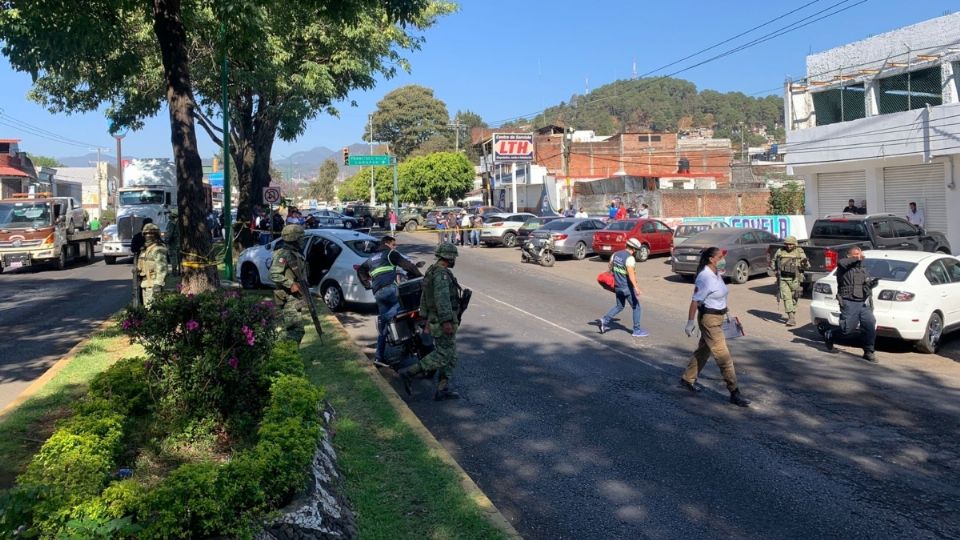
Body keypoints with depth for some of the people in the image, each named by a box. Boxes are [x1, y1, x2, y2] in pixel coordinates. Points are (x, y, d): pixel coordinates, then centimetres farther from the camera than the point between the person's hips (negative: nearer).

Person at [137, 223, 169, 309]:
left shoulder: (158, 250, -13)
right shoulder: (145, 249, 18)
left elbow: (161, 268, -20)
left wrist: (158, 284, -25)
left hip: (153, 283, -10)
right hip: (145, 282, 10)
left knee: (151, 307, -13)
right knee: (146, 306, 15)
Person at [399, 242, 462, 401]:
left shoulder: (432, 271, 15)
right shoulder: (442, 273, -17)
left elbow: (424, 297, 21)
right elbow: (442, 297, -28)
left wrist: (425, 317, 26)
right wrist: (446, 321, -34)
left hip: (435, 320, 10)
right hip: (444, 321, -10)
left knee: (451, 356, 11)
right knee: (443, 356, -7)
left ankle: (442, 390, 11)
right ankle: (409, 373, -7)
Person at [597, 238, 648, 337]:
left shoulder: (616, 254, 4)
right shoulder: (630, 258, -20)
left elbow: (610, 266, 17)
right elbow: (631, 273, -32)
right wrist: (636, 287, -40)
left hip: (617, 286, 8)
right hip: (627, 287, -8)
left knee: (619, 306, 23)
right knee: (636, 308, 8)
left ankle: (605, 321, 8)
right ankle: (637, 330, 13)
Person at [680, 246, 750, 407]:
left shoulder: (717, 274, 6)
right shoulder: (705, 278, -22)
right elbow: (695, 301, -21)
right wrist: (690, 322, -21)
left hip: (718, 318, 10)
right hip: (709, 320, -10)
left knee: (703, 351, 20)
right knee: (723, 356, -6)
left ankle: (687, 379, 33)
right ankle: (734, 393, 0)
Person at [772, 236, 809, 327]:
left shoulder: (799, 252, 0)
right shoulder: (780, 252, 3)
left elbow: (807, 266, 0)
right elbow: (774, 261, 20)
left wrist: (805, 263, -23)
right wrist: (775, 269, 3)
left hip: (794, 279, 0)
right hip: (783, 279, 0)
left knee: (794, 298, 10)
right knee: (786, 297, -9)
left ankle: (793, 314, 29)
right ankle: (792, 318, -11)